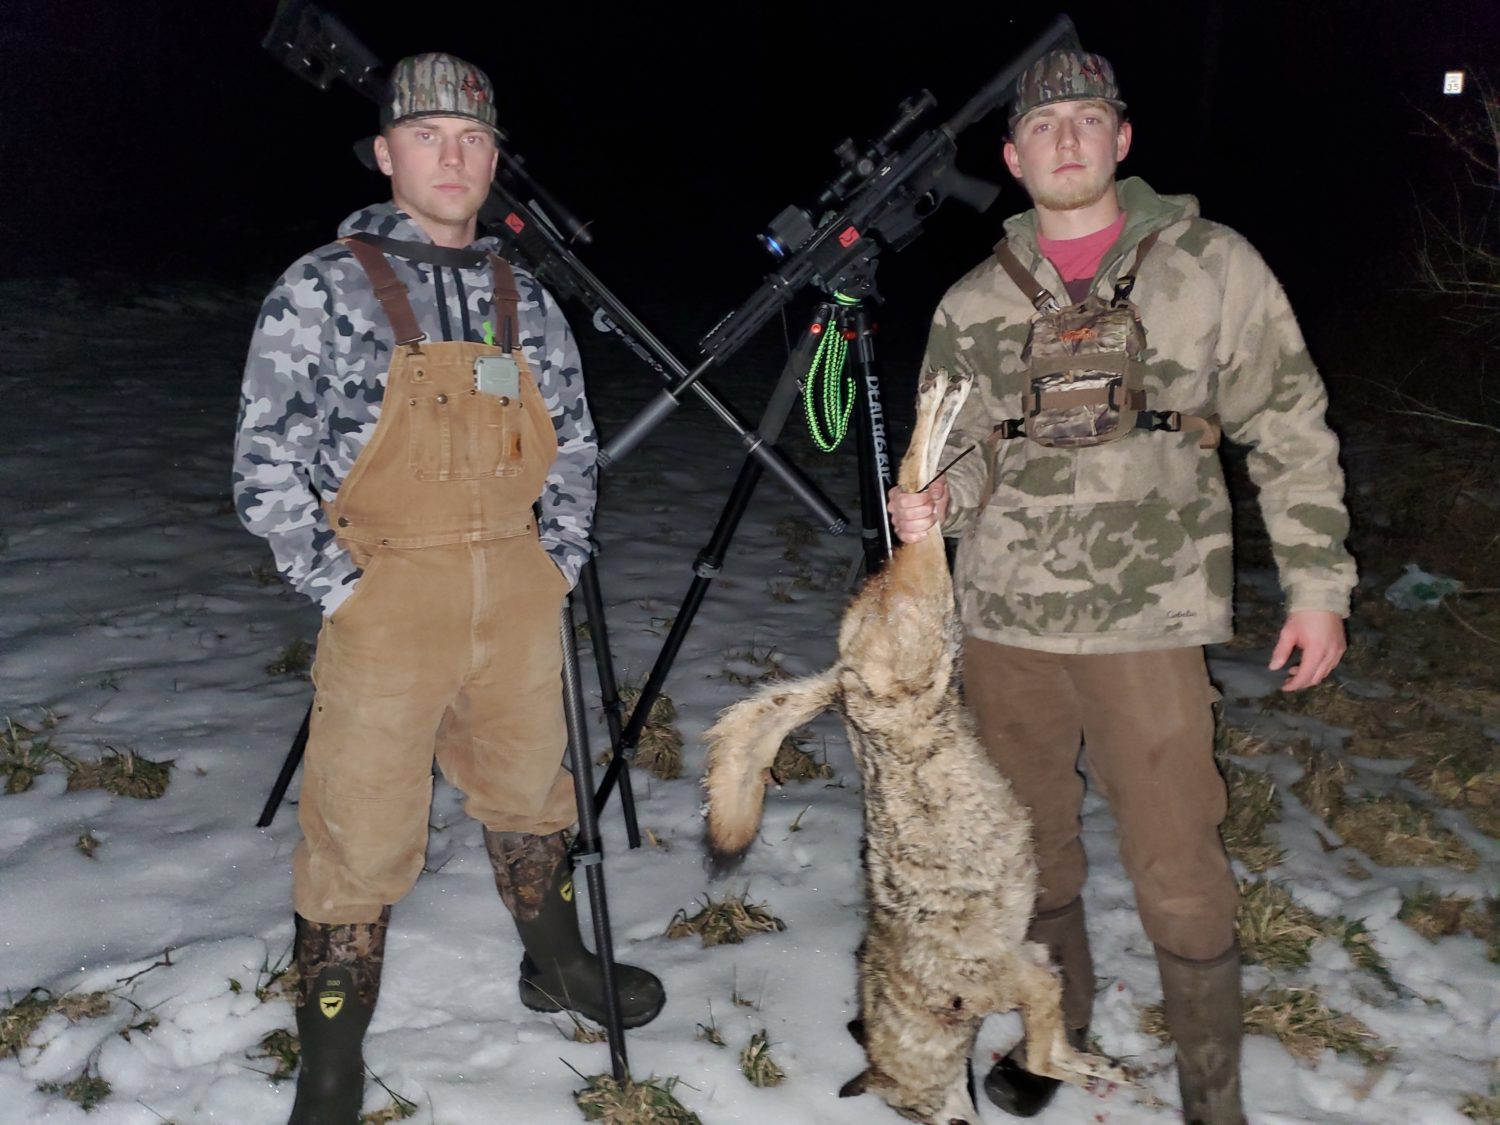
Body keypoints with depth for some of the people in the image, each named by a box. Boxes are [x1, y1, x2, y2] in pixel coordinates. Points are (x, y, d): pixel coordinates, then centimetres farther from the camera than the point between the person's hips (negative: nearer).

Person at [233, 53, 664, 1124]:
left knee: (529, 793, 20)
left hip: (517, 603, 5)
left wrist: (557, 565, 7)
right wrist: (343, 589, -12)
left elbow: (574, 444, 16)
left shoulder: (526, 299, 8)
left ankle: (557, 963, 43)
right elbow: (268, 468, -8)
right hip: (385, 606, -4)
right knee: (363, 835, 2)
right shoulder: (324, 289, -6)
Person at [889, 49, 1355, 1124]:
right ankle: (1058, 1023, 39)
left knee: (1178, 869, -1)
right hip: (1005, 616, 3)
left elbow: (1291, 433, 4)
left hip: (1150, 619, -3)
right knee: (1032, 841, 15)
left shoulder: (1211, 263, 2)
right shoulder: (974, 302, 8)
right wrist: (934, 500, -9)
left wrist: (1317, 584, 0)